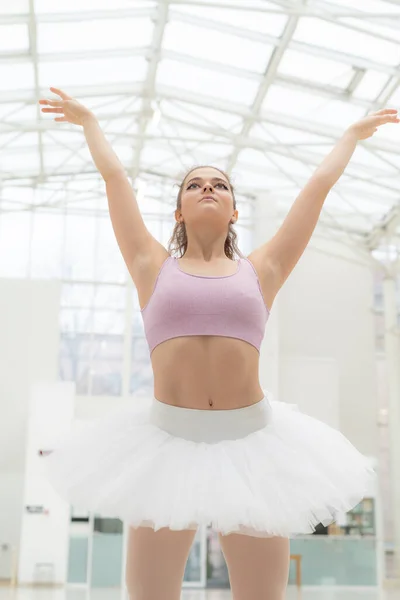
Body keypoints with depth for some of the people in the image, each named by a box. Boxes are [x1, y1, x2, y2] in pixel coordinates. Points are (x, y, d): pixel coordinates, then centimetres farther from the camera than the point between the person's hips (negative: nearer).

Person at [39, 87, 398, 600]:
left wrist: (352, 135, 31)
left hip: (251, 439, 1)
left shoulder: (262, 269, 10)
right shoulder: (154, 267, 10)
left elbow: (320, 184, 19)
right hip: (167, 439, 0)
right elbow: (114, 176, 19)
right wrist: (88, 122, 32)